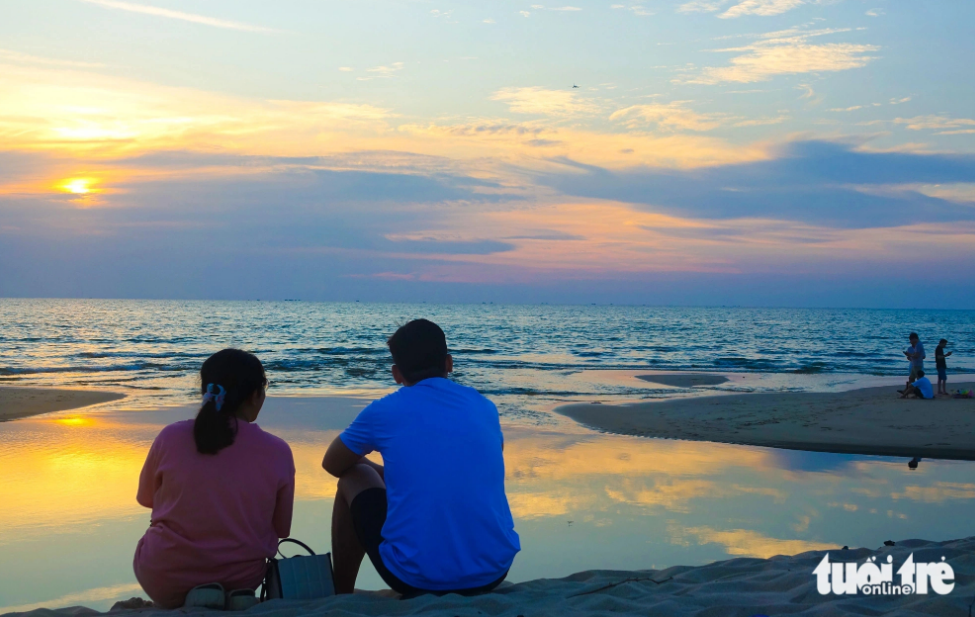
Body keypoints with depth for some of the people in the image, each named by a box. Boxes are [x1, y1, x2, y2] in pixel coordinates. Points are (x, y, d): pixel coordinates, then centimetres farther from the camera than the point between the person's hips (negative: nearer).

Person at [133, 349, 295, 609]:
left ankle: (185, 601, 15)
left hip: (166, 580, -1)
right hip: (240, 578, 1)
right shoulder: (277, 451, -13)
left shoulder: (170, 437, -14)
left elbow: (147, 498, 4)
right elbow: (281, 530, -1)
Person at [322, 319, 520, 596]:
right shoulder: (484, 407, 9)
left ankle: (339, 595, 31)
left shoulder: (383, 411, 0)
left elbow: (332, 464, 18)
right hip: (493, 572, 4)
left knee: (353, 479, 22)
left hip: (416, 577, -3)